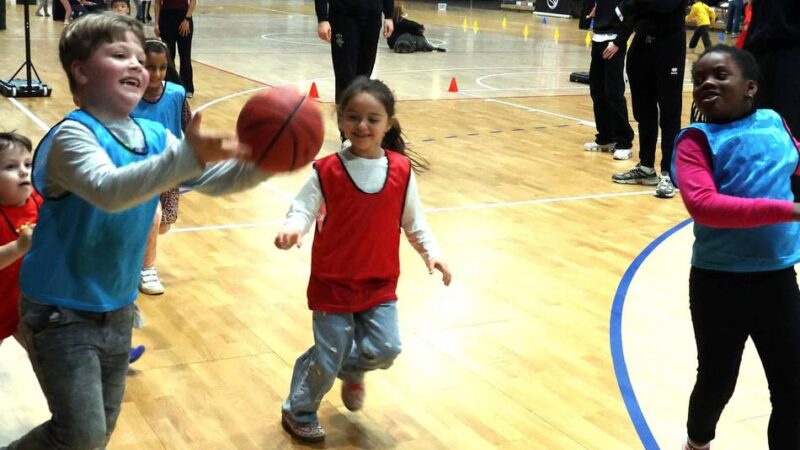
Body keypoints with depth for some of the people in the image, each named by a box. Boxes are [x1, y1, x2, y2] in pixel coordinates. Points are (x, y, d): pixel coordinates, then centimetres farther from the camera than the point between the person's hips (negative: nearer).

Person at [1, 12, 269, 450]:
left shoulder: (154, 136, -1)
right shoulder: (72, 135, -22)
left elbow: (217, 179, 0)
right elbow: (109, 190, -41)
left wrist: (262, 163, -21)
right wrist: (186, 157, -51)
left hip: (117, 310, 7)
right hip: (61, 311, -7)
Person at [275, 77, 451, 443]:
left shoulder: (401, 170, -3)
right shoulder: (327, 171, -12)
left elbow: (413, 221, 5)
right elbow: (303, 209, -15)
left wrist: (431, 253, -7)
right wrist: (292, 230, -37)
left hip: (380, 283, 3)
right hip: (333, 282, -3)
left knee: (385, 349, -3)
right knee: (327, 358, 3)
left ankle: (352, 370, 33)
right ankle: (298, 413, 30)